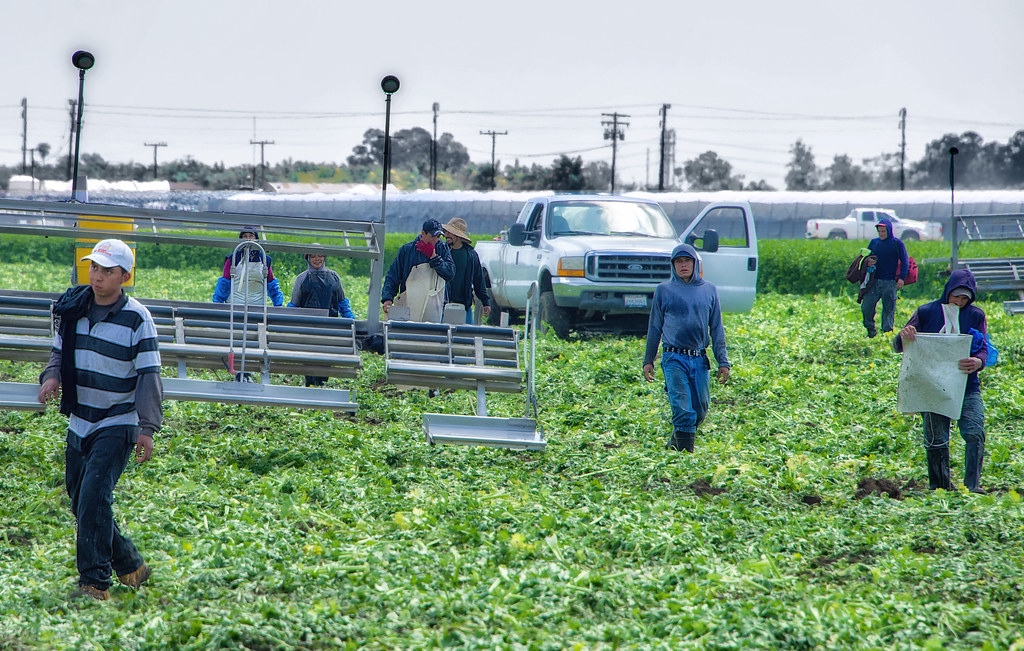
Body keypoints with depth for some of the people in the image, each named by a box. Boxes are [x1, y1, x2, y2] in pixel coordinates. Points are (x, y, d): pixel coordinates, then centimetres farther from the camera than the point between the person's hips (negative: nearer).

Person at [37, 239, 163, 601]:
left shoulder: (137, 318, -11)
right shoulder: (72, 309, 4)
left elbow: (149, 376, -11)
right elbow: (59, 351, 16)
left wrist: (146, 428, -17)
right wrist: (52, 376, -7)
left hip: (118, 424, -6)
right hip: (79, 422, 6)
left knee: (95, 494, -19)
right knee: (80, 502, 10)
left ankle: (95, 583, -17)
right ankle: (130, 565, 27)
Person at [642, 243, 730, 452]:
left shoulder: (709, 291, 10)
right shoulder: (663, 291, 6)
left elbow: (717, 329, 12)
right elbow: (654, 328, 11)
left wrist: (723, 361, 6)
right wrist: (648, 360, 9)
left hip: (700, 359, 3)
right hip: (674, 359, -3)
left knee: (700, 408, 4)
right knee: (682, 408, -13)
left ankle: (676, 441, 25)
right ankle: (685, 451, -10)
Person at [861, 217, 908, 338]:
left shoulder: (897, 243, 1)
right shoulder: (874, 242, 13)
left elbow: (904, 261, -1)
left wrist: (901, 278, -13)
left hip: (890, 282, -3)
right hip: (874, 281, 4)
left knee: (889, 309, -2)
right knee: (866, 307, -4)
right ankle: (871, 330, 12)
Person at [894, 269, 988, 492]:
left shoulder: (976, 315, 7)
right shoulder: (926, 313, 3)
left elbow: (983, 349, 0)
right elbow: (897, 347, 4)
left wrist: (978, 362, -26)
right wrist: (903, 336, -22)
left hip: (967, 386, 1)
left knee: (974, 433, -16)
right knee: (936, 440, -4)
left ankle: (972, 485, -14)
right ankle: (939, 488, 10)